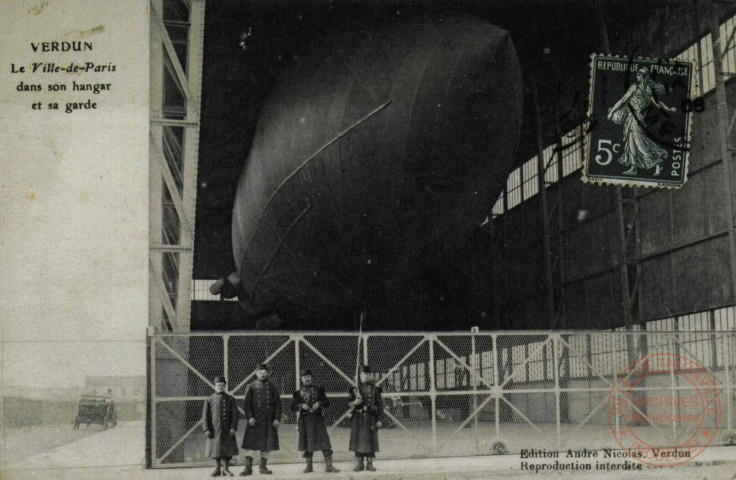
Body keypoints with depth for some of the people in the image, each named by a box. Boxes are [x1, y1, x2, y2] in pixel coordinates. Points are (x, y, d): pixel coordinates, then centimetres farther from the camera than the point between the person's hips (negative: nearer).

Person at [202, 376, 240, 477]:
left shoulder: (230, 399, 2)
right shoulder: (209, 400, 3)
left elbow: (235, 414, -2)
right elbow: (205, 416, 1)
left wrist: (233, 428, -11)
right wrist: (206, 429, -7)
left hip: (227, 430, 0)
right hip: (214, 429, 0)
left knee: (228, 449, -1)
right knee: (216, 449, 5)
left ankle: (226, 469, 9)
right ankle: (218, 468, 17)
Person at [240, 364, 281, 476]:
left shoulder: (271, 387, 9)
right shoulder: (251, 387, 4)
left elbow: (278, 404, 7)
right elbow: (246, 403, -1)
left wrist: (276, 418, -3)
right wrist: (250, 417, -13)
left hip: (269, 420, 3)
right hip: (255, 420, -2)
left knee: (268, 445, 4)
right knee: (251, 444, -7)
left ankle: (263, 466, 16)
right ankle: (248, 467, -5)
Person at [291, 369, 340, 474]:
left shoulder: (318, 390, 8)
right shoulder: (298, 393, 8)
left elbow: (327, 402, 7)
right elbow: (293, 407, 3)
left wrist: (319, 403, -12)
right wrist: (301, 405, -15)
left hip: (318, 419, -1)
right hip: (305, 420, 1)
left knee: (324, 441, -8)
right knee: (307, 443, 6)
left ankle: (329, 466, -8)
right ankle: (309, 466, 18)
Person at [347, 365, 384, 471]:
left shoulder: (375, 390, 4)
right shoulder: (355, 389, 6)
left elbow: (380, 405, 2)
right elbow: (348, 403, 7)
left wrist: (380, 420, -4)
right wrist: (354, 403, -16)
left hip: (371, 418, -1)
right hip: (358, 418, 1)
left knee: (371, 440, 0)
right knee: (358, 439, 1)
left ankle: (370, 464, 8)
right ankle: (360, 463, 9)